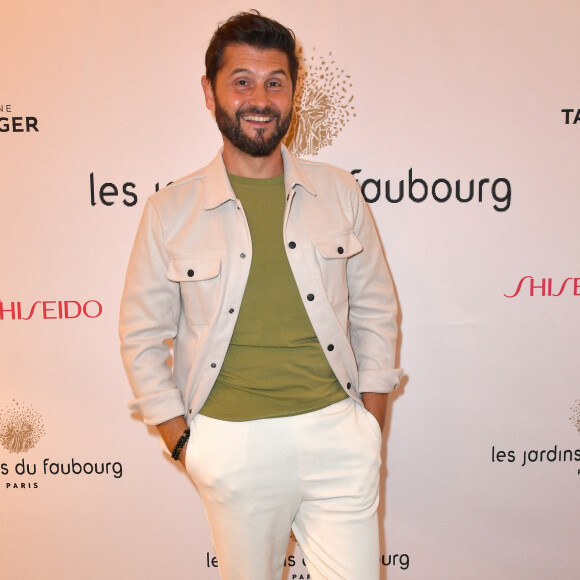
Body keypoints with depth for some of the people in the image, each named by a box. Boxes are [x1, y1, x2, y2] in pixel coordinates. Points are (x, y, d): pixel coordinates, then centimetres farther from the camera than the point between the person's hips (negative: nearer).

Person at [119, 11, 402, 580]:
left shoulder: (338, 191, 2)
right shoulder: (169, 211, -2)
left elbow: (375, 309, 8)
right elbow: (142, 336, 4)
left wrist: (371, 426, 4)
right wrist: (183, 443, 0)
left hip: (336, 432, 1)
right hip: (232, 444, -1)